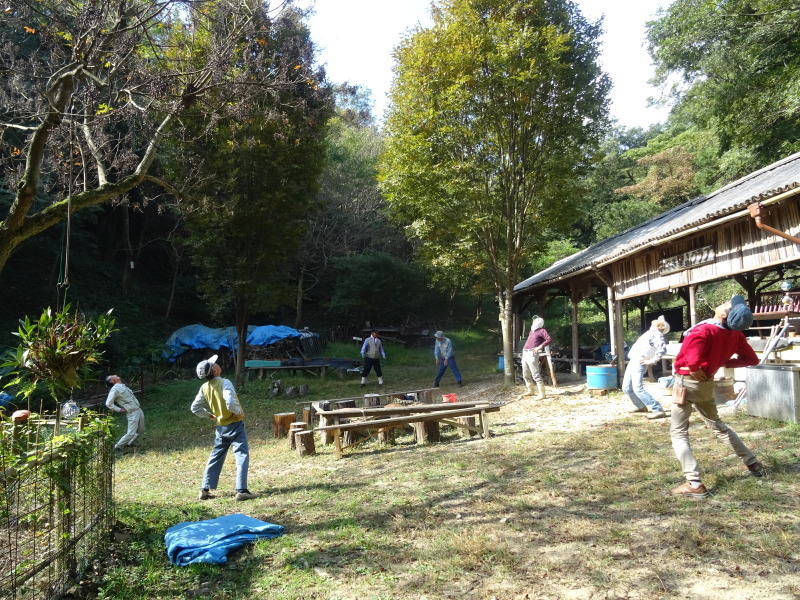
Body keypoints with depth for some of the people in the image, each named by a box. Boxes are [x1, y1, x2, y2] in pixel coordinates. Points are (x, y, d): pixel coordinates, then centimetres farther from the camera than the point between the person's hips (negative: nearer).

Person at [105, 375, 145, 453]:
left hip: (139, 410, 8)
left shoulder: (123, 385, 12)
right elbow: (108, 403, -19)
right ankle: (117, 447, 10)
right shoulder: (115, 389, -14)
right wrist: (119, 409, -13)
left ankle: (128, 443, 31)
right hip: (132, 413, -8)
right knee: (131, 433, -9)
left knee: (141, 430, 16)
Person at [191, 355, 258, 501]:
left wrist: (210, 415, 15)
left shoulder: (205, 387, 2)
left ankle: (205, 490, 22)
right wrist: (239, 412, -13)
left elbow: (195, 408, 7)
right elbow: (231, 403, -30)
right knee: (242, 456, -4)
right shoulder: (224, 383, -18)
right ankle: (241, 490, -10)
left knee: (215, 458, 18)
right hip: (235, 425, -7)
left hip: (221, 427, 7)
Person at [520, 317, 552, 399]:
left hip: (532, 354, -9)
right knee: (526, 375, 15)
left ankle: (542, 394, -7)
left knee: (536, 375, -11)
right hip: (525, 354, 9)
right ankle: (530, 391, 29)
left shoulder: (542, 331, -2)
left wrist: (540, 346, -22)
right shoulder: (531, 331, 23)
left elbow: (549, 340, -15)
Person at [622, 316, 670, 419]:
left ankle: (658, 410, -20)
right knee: (627, 388, 13)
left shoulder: (657, 334, -9)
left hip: (639, 363, -9)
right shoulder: (650, 333, 19)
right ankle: (641, 406, 29)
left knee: (638, 388, -21)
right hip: (632, 362, 9)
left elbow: (662, 348, -26)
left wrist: (652, 361, -22)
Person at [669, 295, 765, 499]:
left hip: (687, 382, -7)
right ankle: (753, 463, 42)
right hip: (707, 383, 7)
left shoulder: (703, 331, -24)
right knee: (716, 424, 29)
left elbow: (692, 359, -39)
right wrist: (726, 363, 6)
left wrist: (695, 370, -18)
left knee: (678, 434, 0)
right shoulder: (736, 334, -2)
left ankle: (694, 484, -6)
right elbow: (752, 359, 10)